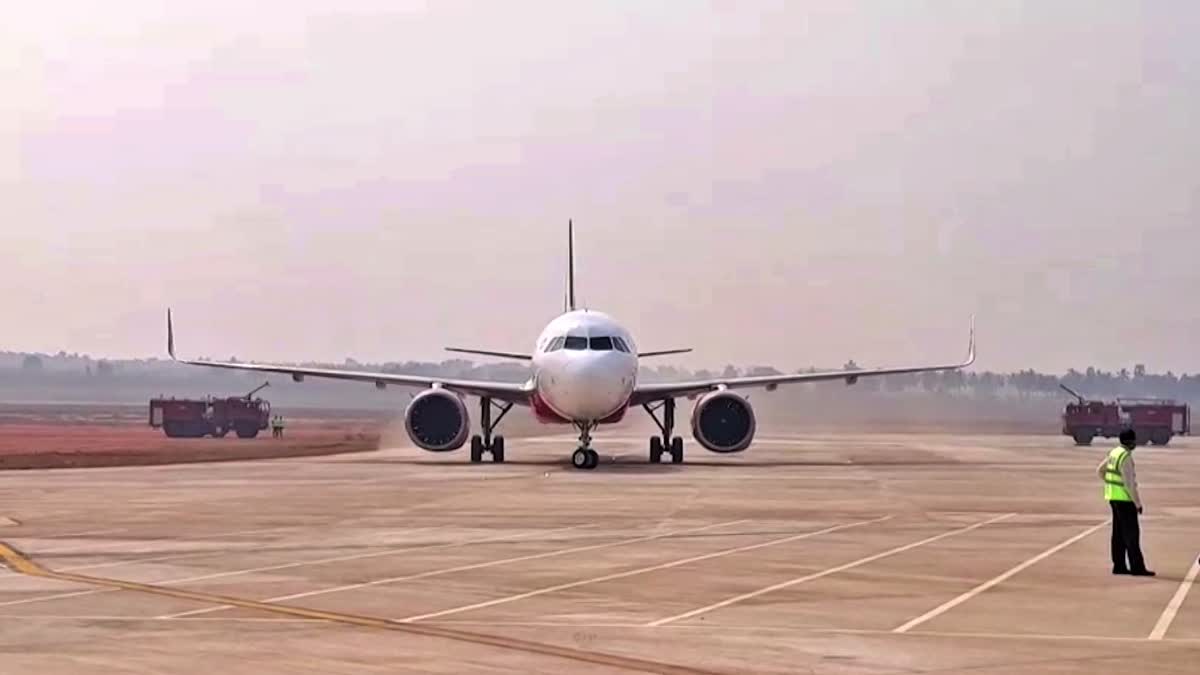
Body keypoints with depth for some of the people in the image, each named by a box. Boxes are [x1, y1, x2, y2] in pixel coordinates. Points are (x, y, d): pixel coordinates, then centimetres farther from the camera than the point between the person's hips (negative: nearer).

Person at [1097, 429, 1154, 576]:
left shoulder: (1114, 452, 10)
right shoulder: (1125, 457, -19)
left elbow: (1099, 471, 20)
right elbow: (1129, 482, -22)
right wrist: (1137, 503, -17)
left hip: (1114, 497, 9)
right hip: (1124, 498, -9)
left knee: (1119, 533, 11)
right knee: (1132, 533, -6)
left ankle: (1119, 566, 13)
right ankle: (1137, 567, -5)